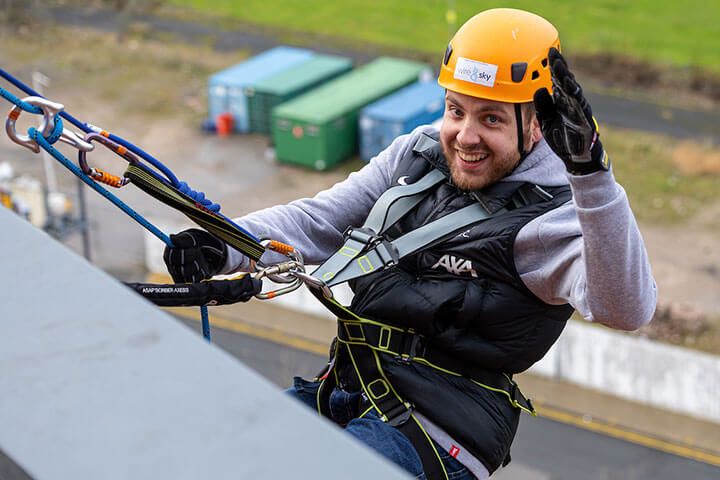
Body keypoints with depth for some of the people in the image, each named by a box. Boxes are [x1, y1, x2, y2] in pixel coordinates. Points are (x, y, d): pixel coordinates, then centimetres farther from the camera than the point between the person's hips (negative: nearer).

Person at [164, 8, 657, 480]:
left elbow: (628, 307, -31)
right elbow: (318, 219, 9)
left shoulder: (545, 217, -14)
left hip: (432, 432, -7)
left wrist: (592, 172, -43)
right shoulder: (417, 154, 8)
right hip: (340, 394, 7)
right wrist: (222, 245, -9)